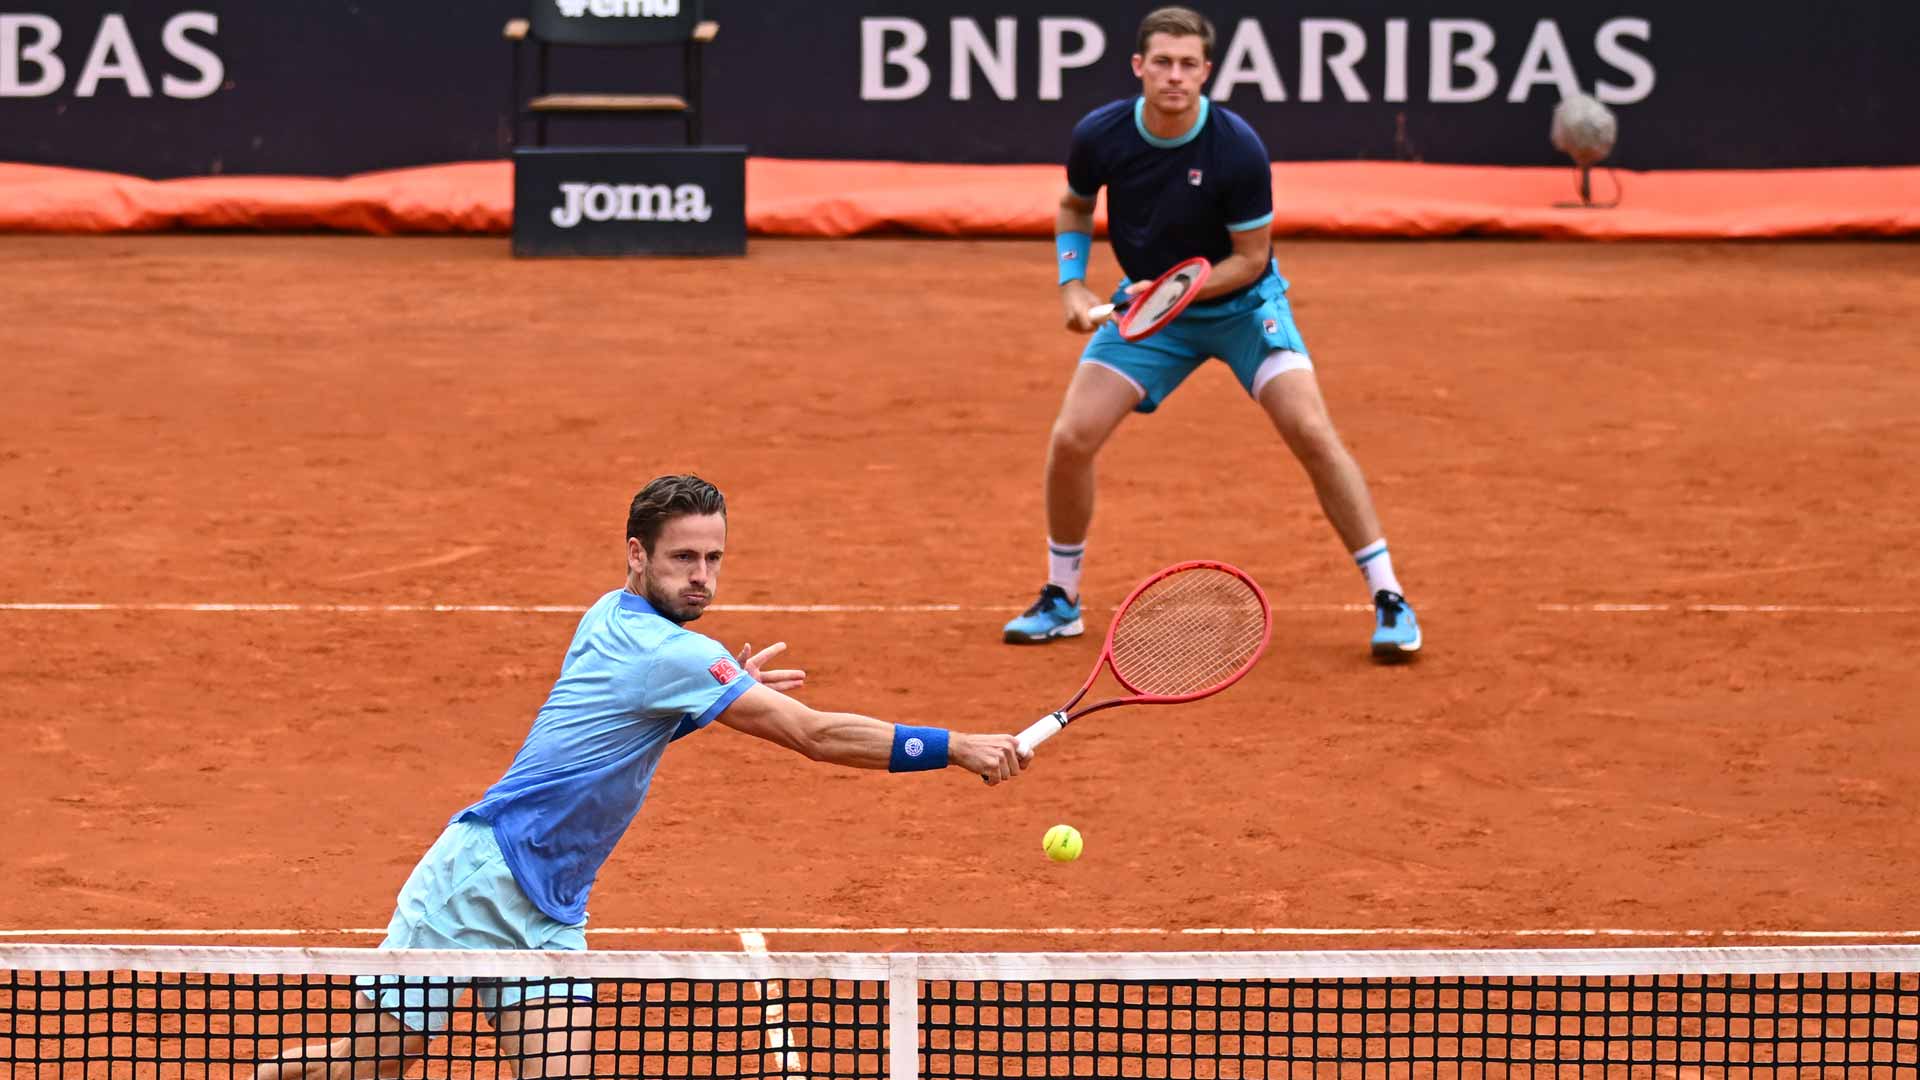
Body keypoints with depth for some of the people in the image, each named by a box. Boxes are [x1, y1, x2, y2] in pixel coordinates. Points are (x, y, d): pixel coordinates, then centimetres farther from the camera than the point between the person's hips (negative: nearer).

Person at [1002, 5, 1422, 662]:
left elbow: (1251, 256, -15)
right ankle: (1061, 601, 13)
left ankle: (1388, 599, -11)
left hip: (1240, 303, -3)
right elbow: (1074, 205, 8)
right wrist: (1071, 283, -5)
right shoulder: (1099, 135, -15)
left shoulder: (1238, 150, -25)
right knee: (1071, 440, -9)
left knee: (1312, 433, -20)